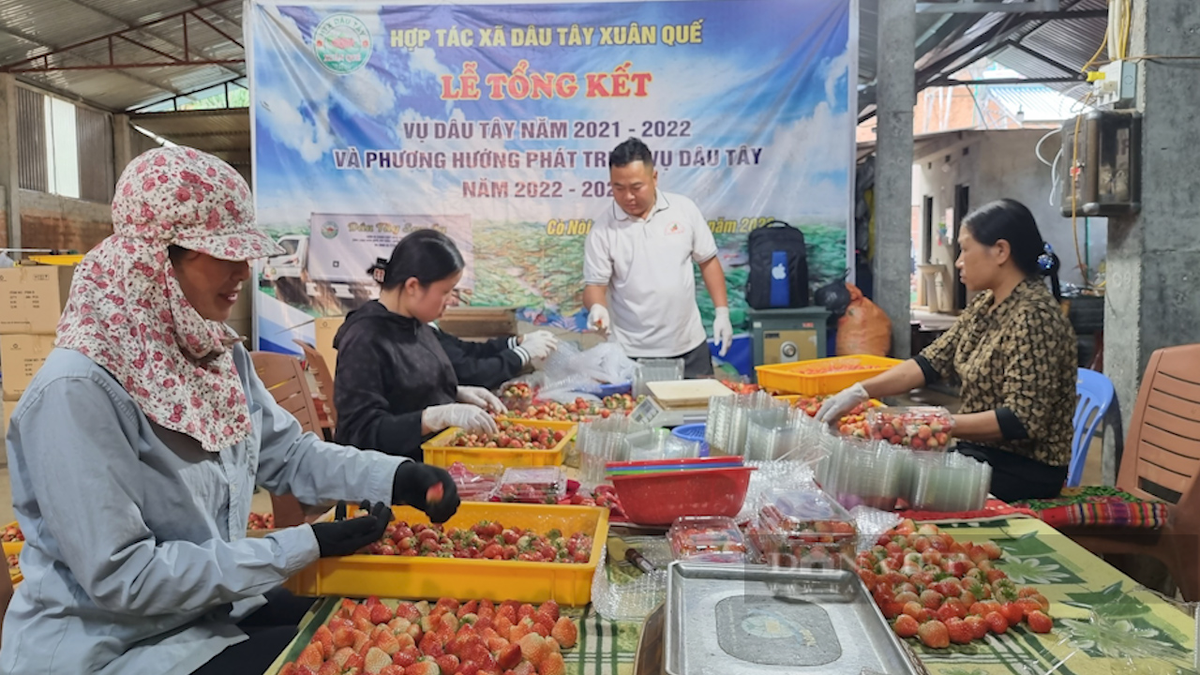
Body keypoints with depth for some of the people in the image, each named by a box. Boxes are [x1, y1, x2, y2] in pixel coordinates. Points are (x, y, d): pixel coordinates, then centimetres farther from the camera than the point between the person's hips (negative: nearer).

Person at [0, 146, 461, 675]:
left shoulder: (220, 354, -1)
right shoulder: (79, 390, -27)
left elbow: (287, 454, 4)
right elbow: (119, 576, -27)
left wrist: (397, 477, -12)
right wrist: (304, 547, -26)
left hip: (210, 606, 7)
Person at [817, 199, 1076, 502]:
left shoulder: (1034, 317, -21)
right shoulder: (985, 306, 6)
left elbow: (1019, 420, -25)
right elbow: (932, 361, 2)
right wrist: (859, 392, -9)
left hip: (1024, 469, -7)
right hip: (982, 451, 7)